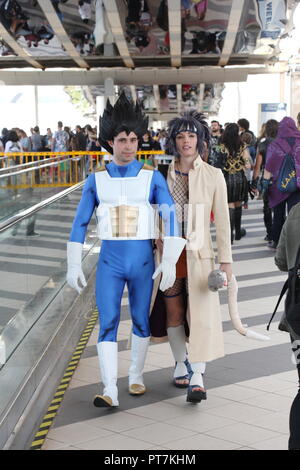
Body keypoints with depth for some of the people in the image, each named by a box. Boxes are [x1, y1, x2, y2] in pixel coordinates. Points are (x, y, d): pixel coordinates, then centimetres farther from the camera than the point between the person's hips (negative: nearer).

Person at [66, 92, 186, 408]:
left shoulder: (152, 177, -3)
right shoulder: (96, 180, 1)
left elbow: (171, 217, -8)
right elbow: (80, 223, 4)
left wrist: (170, 262, -17)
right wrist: (73, 265, 0)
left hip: (143, 260, 0)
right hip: (109, 261, 0)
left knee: (141, 320, 13)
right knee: (107, 323, -9)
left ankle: (136, 376, 32)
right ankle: (110, 390, -11)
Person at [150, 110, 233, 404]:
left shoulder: (213, 176, -2)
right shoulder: (163, 175, 4)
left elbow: (222, 220, -1)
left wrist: (225, 259, -4)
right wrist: (159, 245, 0)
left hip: (198, 253, -2)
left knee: (199, 313, -7)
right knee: (173, 313, 10)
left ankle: (196, 377, -4)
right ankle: (181, 364, 28)